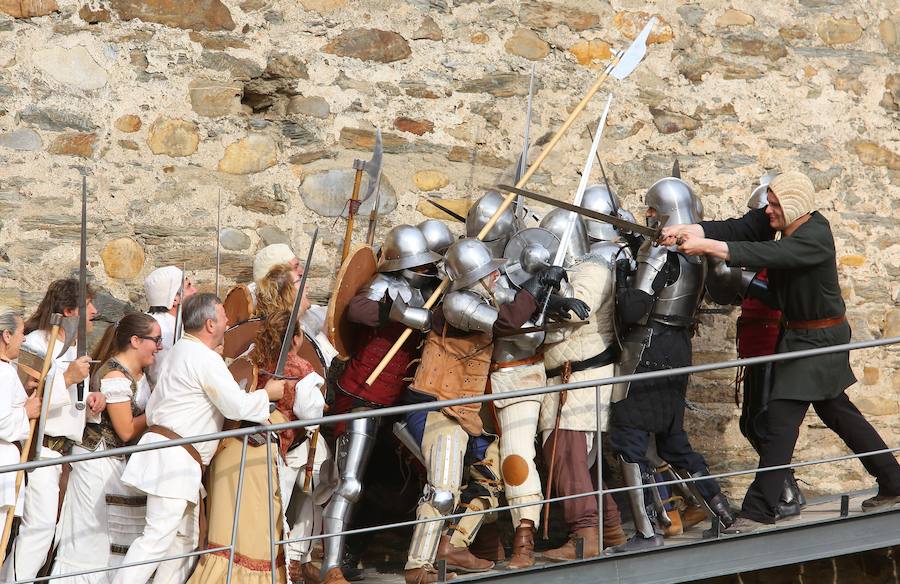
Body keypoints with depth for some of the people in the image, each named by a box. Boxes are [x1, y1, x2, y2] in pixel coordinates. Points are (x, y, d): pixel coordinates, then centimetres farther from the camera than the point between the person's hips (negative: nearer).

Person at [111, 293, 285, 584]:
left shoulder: (180, 350, 18)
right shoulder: (205, 358, -14)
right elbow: (237, 405, -15)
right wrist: (268, 393, 1)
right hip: (174, 459, -11)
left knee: (185, 538, 14)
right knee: (158, 538, -14)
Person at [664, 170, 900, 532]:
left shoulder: (815, 236, -26)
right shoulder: (781, 219, -1)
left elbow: (766, 255, -38)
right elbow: (738, 229, -11)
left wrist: (708, 246, -42)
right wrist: (688, 230, -26)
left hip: (821, 338, -10)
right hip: (798, 334, 10)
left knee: (781, 418, -13)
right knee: (838, 412, 19)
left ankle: (758, 514, -13)